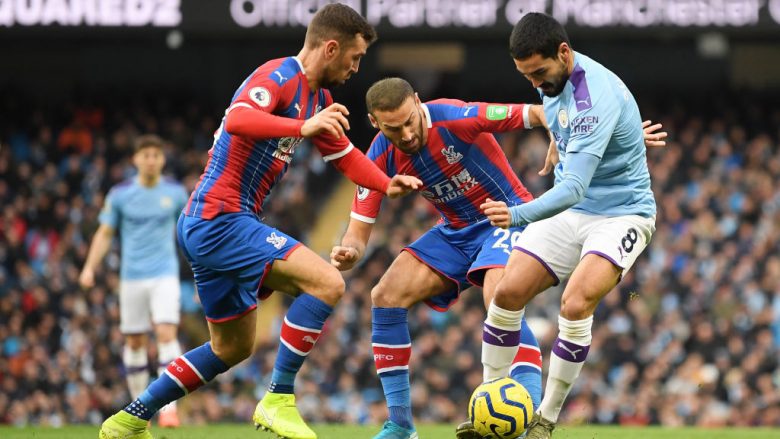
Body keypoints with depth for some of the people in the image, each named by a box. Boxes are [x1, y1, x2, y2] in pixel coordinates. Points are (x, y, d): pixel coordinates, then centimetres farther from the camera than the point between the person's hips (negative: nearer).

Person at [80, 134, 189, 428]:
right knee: (134, 341, 5)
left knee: (166, 334, -17)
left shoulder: (175, 192, 2)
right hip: (132, 278, 1)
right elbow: (105, 233, 5)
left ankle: (169, 406, -18)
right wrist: (89, 268, -7)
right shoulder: (120, 194, -1)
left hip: (165, 275, -1)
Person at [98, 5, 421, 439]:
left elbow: (344, 154, 25)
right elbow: (238, 120, -34)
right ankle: (279, 400, -16)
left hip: (208, 226, 11)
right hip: (220, 219, -11)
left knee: (233, 347, 20)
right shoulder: (279, 78, -15)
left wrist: (388, 184, 8)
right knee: (327, 282, -20)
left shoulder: (318, 98, 16)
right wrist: (303, 127, -47)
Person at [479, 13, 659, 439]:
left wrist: (518, 215, -53)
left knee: (575, 304, -28)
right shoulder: (553, 80, -3)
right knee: (507, 294, -7)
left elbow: (574, 188, -40)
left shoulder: (598, 98, -30)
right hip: (570, 208, 8)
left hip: (621, 214, -8)